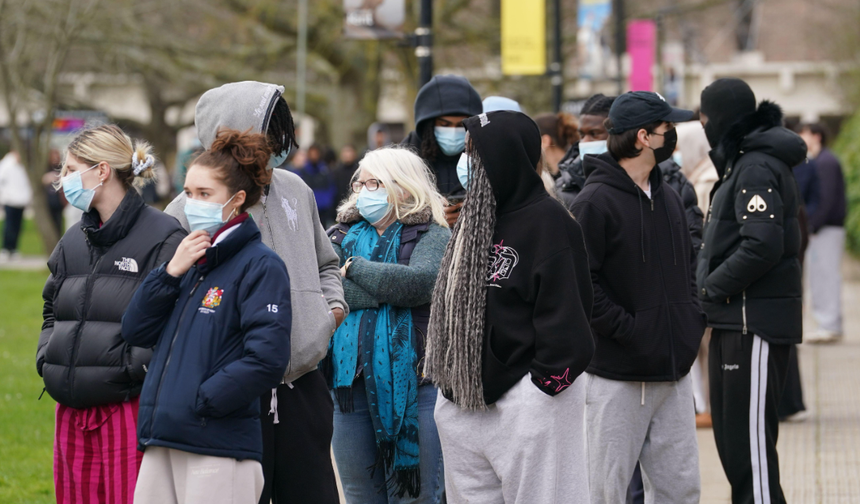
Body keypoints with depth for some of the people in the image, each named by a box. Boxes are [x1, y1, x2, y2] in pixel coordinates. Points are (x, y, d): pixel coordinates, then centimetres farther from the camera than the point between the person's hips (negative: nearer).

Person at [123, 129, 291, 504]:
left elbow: (267, 359, -17)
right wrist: (171, 273, 0)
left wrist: (199, 402, -14)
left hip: (220, 448, -7)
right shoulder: (191, 260, 17)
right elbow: (136, 331, 12)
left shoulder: (260, 266, -7)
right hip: (162, 445, 7)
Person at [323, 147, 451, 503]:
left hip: (411, 384, -5)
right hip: (350, 383, 5)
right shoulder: (342, 235, 13)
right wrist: (384, 291, -11)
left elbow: (417, 283, -19)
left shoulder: (433, 236, 1)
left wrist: (354, 268, -7)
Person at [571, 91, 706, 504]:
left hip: (674, 372, 7)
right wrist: (627, 330, -19)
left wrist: (692, 319, 8)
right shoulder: (595, 202, -10)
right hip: (617, 377, -7)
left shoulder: (669, 199, 15)